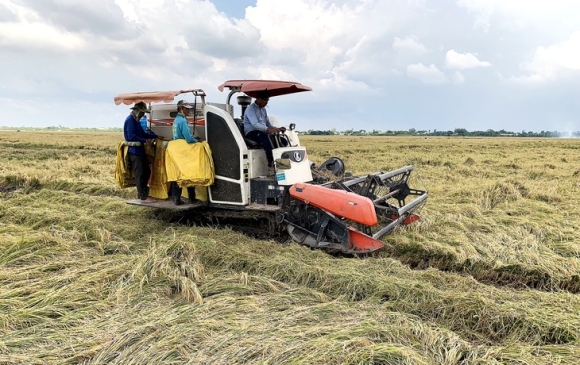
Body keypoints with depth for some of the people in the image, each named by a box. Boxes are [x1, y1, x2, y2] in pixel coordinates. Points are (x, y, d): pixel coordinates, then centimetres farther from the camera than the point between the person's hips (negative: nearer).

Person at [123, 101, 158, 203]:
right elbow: (131, 136, -22)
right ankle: (143, 197, -1)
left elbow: (143, 134, 23)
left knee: (146, 172, 14)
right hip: (134, 151, -10)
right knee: (140, 174, -6)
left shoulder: (135, 120, 18)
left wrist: (156, 136, 19)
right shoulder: (130, 120, -13)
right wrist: (145, 141, -20)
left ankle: (142, 192, 24)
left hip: (140, 150, 10)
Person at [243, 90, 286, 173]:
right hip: (251, 133, -8)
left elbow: (268, 123, 22)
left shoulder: (263, 109, 19)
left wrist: (277, 129, 2)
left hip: (263, 132, 8)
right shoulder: (250, 109, -8)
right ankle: (271, 165, -36)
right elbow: (255, 124, -25)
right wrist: (267, 129, -42)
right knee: (265, 138, -38)